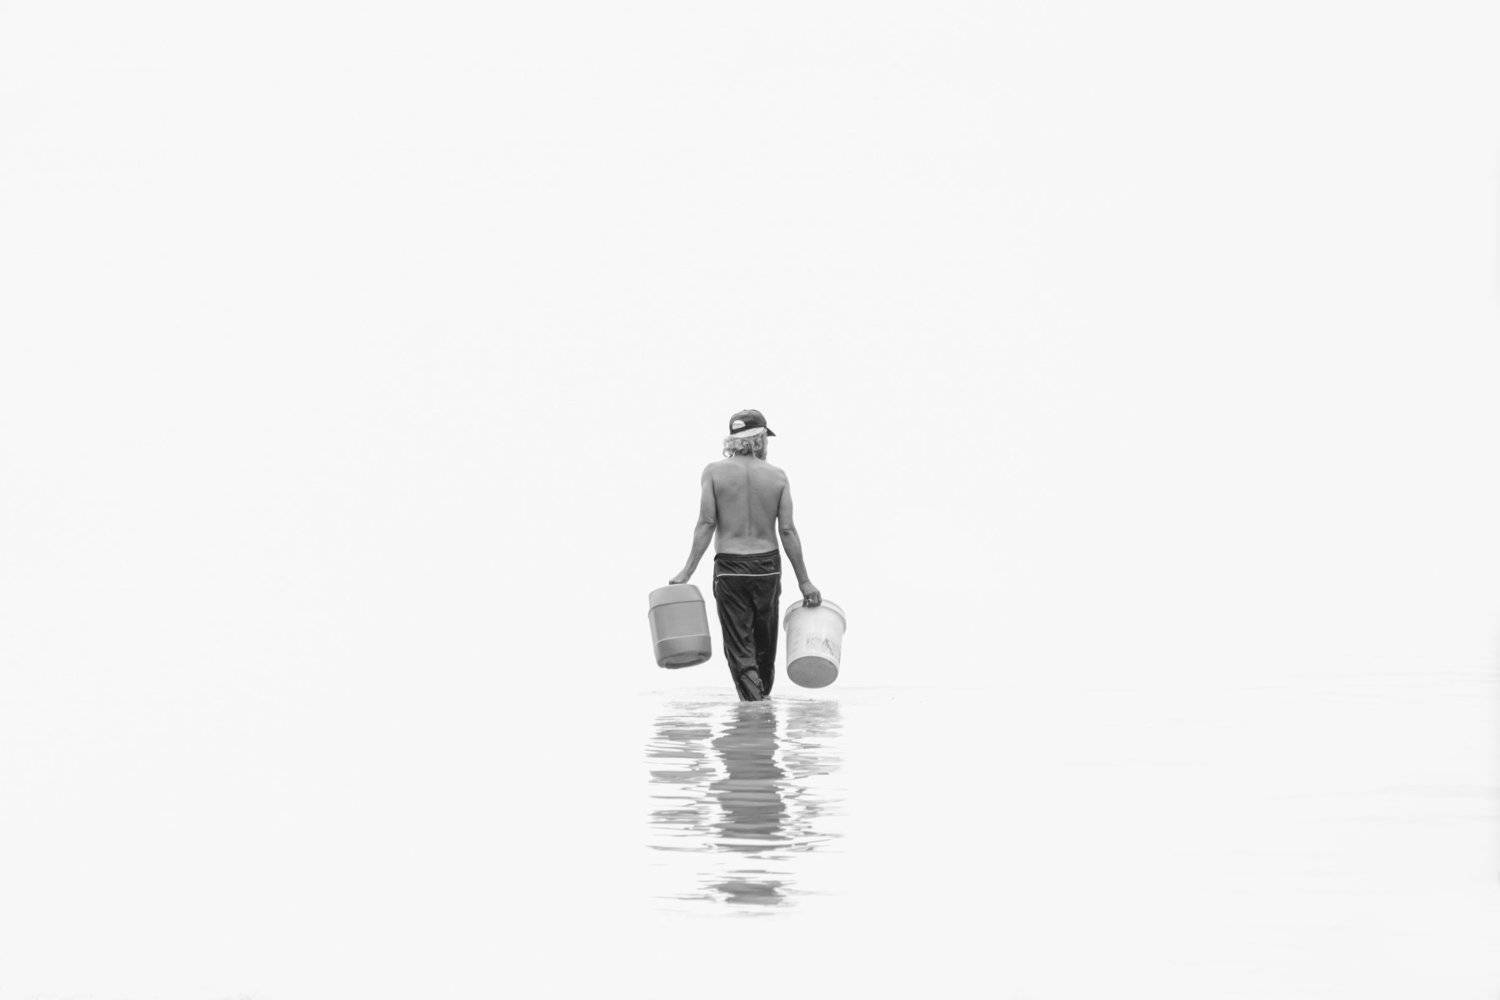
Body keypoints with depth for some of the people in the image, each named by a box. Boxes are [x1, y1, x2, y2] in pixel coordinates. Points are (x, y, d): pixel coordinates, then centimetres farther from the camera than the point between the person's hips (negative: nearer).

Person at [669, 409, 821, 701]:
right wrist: (804, 581, 2)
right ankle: (763, 696, 31)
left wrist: (686, 572, -8)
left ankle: (753, 701, -14)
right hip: (768, 567, 2)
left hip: (729, 569, -2)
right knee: (765, 643, 18)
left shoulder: (715, 472, -4)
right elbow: (787, 531, -2)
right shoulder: (777, 476, 0)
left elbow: (706, 525, -10)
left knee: (739, 646, 1)